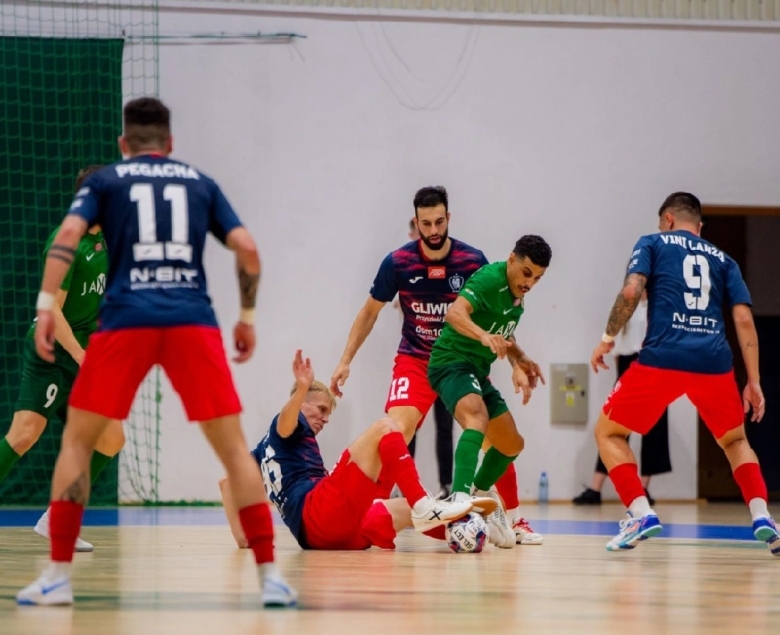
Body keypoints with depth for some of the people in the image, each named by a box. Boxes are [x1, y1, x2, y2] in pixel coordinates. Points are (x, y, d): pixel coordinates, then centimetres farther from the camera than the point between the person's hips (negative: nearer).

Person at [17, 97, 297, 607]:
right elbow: (247, 249, 10)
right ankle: (270, 575, 0)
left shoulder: (106, 181, 15)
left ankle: (59, 575, 5)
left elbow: (68, 234, -3)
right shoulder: (201, 183, 19)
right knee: (234, 448, 8)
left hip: (126, 320, -1)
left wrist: (46, 306, -6)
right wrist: (247, 316, 20)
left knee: (77, 441, 12)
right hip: (193, 320, 1)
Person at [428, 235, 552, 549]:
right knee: (478, 418, -38)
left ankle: (481, 494, 40)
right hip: (452, 362, -10)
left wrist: (519, 362, 13)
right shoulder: (489, 279, -17)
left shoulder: (517, 294, 10)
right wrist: (483, 335, -53)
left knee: (511, 444, 17)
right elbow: (455, 313, -36)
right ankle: (460, 500, -53)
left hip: (477, 371, 10)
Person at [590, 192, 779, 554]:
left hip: (662, 359, -3)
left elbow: (631, 291, -3)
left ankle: (641, 514, -5)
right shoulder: (722, 261, 23)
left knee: (609, 433, 14)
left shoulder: (653, 244, 15)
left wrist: (608, 338, 7)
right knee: (735, 441, 26)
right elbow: (744, 321, 12)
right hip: (713, 362, 3)